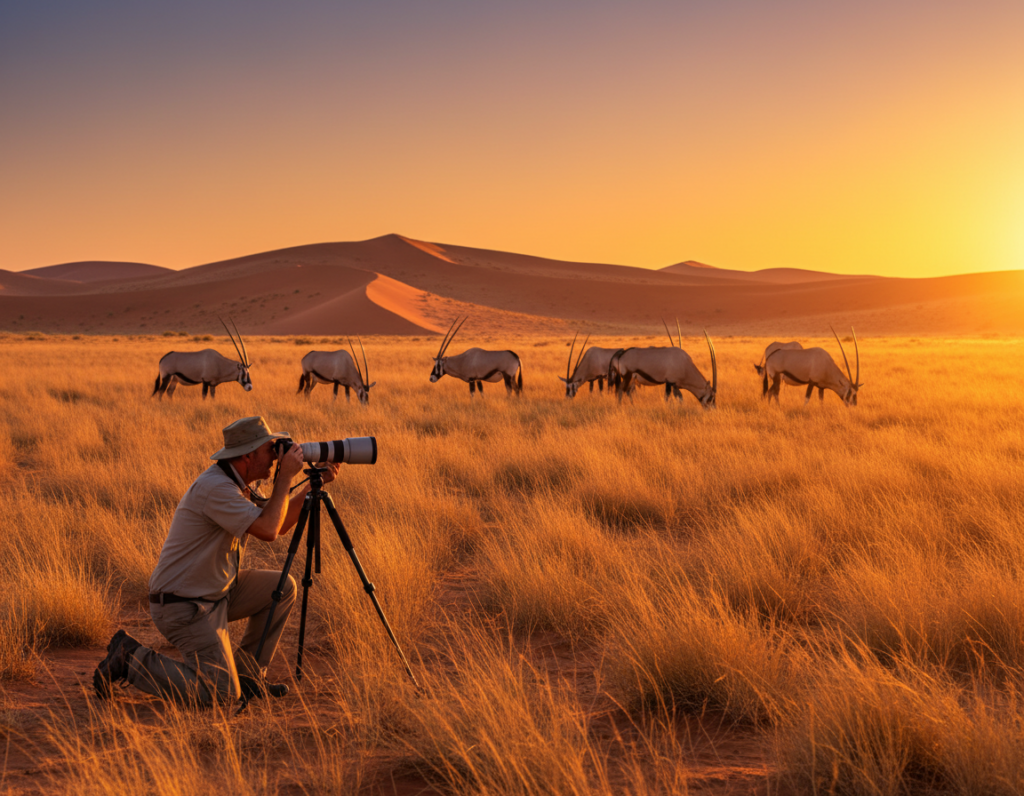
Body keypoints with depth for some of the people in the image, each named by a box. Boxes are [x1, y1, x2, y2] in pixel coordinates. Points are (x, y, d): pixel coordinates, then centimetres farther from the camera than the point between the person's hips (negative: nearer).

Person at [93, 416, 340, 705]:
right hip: (183, 606, -10)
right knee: (222, 693, -11)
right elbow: (267, 530, -29)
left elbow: (280, 525, 14)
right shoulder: (215, 487, -24)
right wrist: (285, 477, -21)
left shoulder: (236, 484, 8)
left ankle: (248, 676, 14)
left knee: (282, 587, 7)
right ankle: (130, 660, 0)